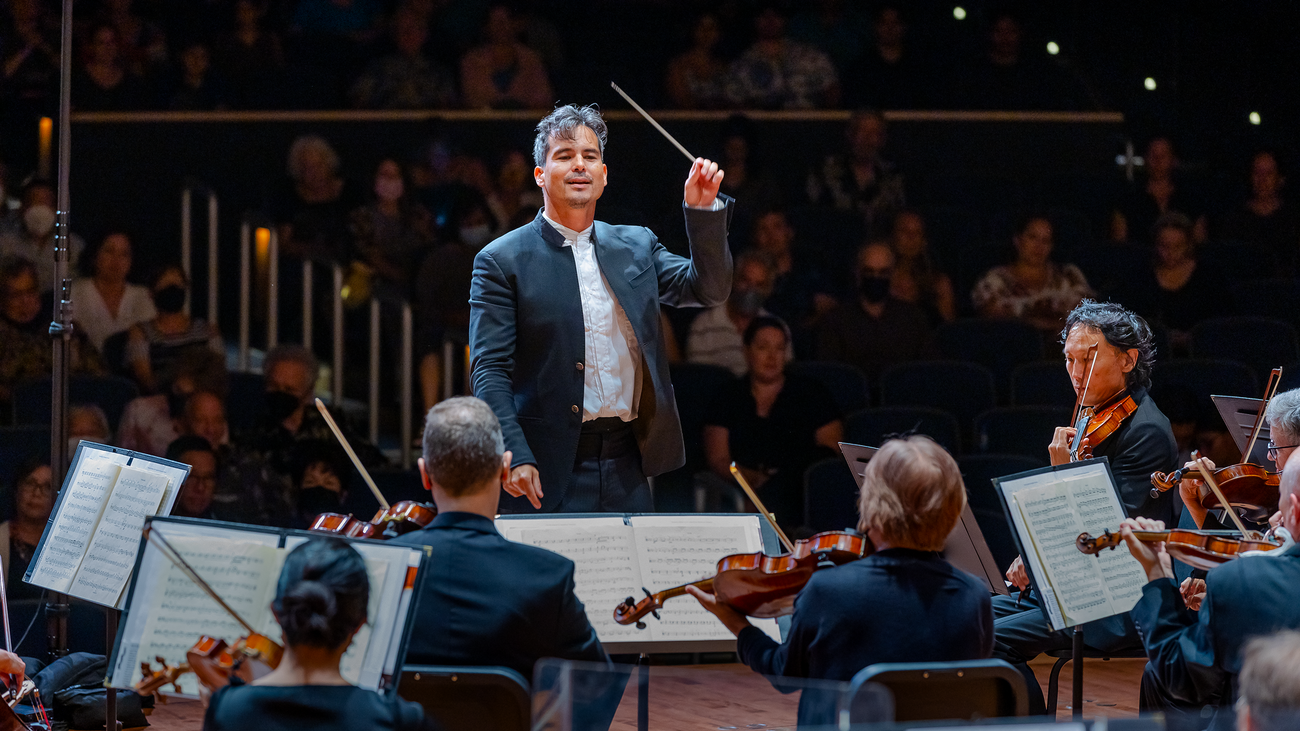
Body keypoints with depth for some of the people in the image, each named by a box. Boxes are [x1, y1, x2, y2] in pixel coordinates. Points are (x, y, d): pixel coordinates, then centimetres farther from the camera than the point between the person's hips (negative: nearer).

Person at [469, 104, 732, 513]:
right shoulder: (503, 261, 0)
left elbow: (707, 290, 6)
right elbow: (489, 371, -5)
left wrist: (703, 211, -8)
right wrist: (514, 457, -17)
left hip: (627, 467, 4)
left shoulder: (637, 247, 15)